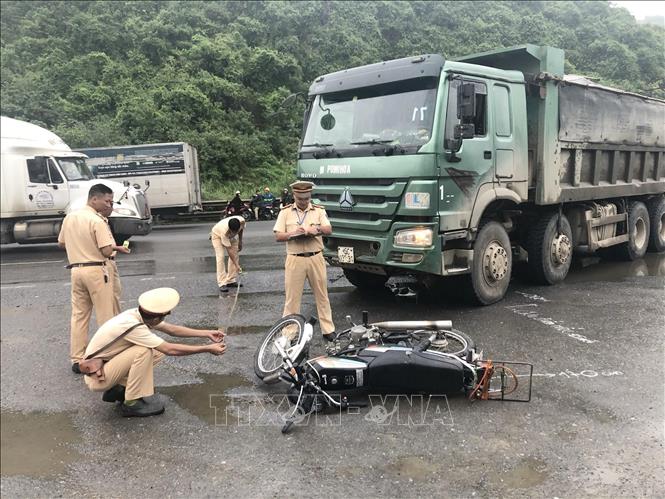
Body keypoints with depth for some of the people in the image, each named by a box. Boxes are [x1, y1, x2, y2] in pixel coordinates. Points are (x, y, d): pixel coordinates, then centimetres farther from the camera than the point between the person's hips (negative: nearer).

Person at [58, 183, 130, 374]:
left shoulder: (69, 217, 8)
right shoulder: (97, 220, -16)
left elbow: (61, 243, 18)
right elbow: (107, 251, -20)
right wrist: (117, 247, -1)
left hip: (76, 269, 7)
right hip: (97, 271, -7)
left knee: (78, 315, 12)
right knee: (107, 316, 3)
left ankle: (77, 360, 17)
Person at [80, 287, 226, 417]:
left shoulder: (138, 314, -7)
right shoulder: (132, 326, -31)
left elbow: (172, 329, 3)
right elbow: (170, 349, -28)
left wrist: (207, 334, 0)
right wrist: (208, 349, -22)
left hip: (107, 363, 8)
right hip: (97, 376, -8)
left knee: (158, 350, 1)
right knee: (144, 350, -26)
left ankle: (118, 389, 9)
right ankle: (132, 403, -13)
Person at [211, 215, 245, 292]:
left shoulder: (242, 221, -34)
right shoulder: (224, 231, -45)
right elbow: (229, 250, -39)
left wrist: (240, 241, 2)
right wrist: (237, 265, -40)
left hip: (231, 237, 5)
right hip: (217, 235, -5)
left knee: (235, 256, -4)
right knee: (220, 257, -20)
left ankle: (231, 281, 3)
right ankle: (222, 284, -21)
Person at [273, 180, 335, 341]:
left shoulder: (319, 210, 7)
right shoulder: (285, 212, 5)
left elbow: (329, 230, -3)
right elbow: (278, 236, 1)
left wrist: (317, 229, -23)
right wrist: (292, 234, -17)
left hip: (316, 258, 1)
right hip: (295, 260, -1)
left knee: (322, 295, 9)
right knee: (292, 297, 2)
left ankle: (328, 329, 18)